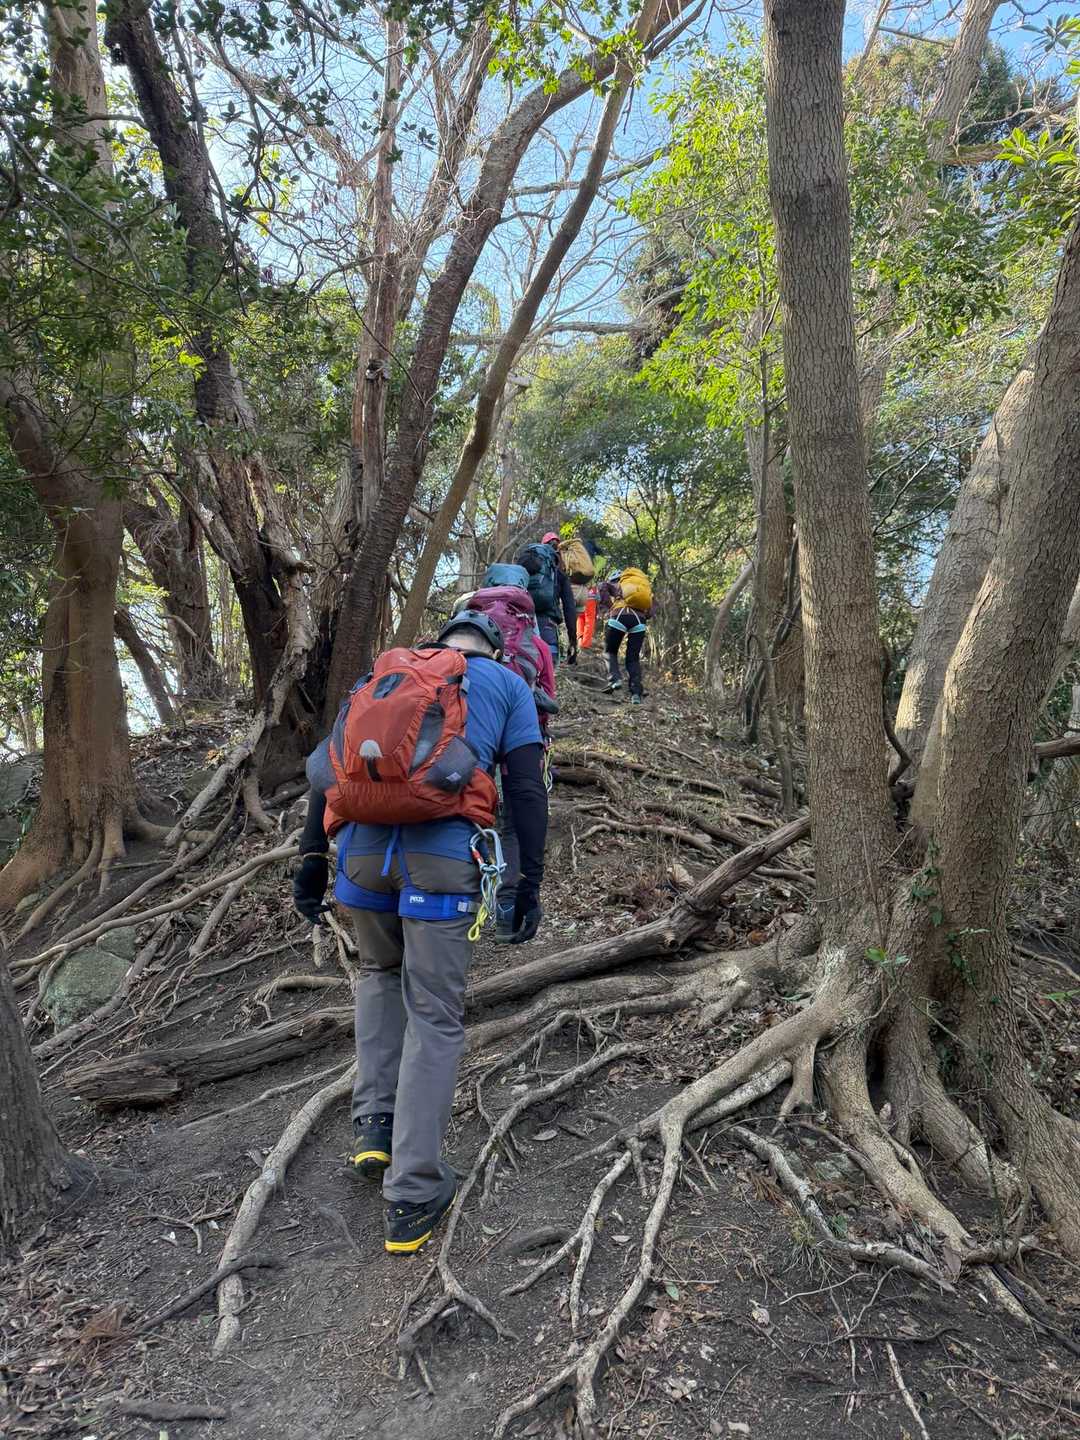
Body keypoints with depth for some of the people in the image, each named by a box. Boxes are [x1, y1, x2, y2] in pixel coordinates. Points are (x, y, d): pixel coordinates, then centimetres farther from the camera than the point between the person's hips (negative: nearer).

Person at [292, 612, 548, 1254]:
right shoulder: (508, 684, 17)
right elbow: (527, 789, 6)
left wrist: (312, 855, 17)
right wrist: (530, 884, 9)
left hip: (364, 849, 3)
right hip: (443, 861, -3)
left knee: (380, 972, 29)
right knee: (435, 1019, 7)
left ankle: (375, 1125, 25)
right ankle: (413, 1197, 11)